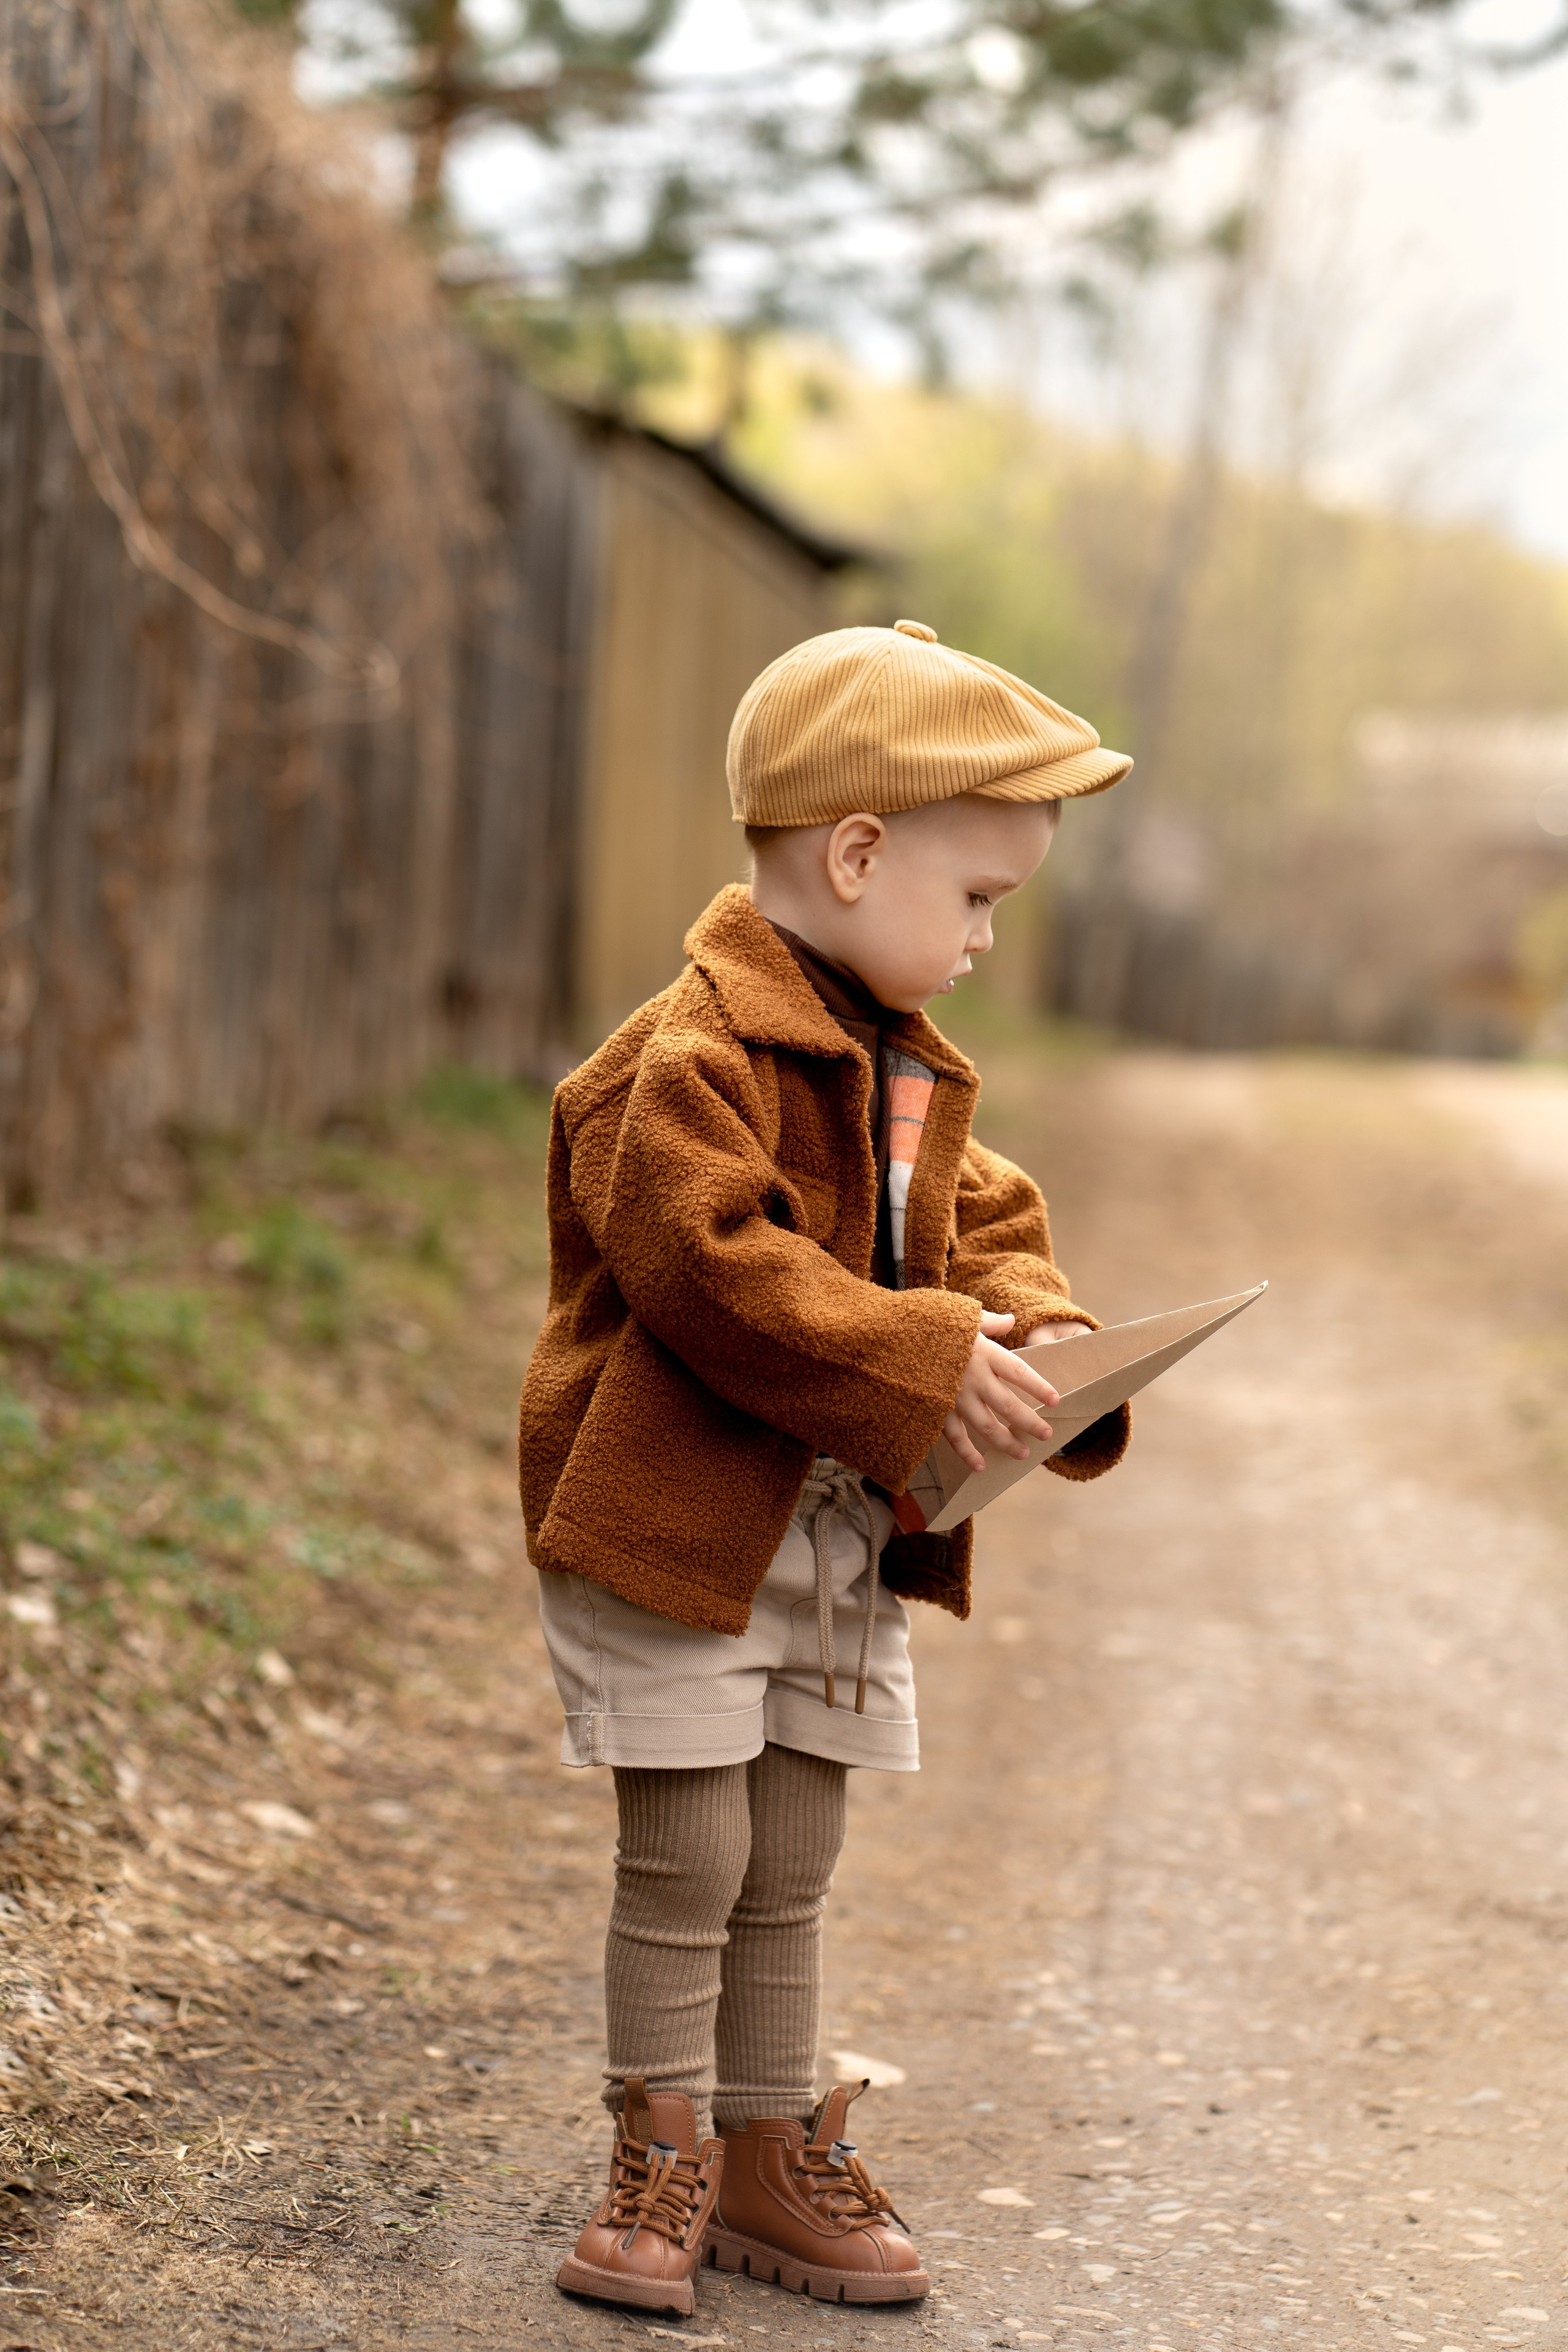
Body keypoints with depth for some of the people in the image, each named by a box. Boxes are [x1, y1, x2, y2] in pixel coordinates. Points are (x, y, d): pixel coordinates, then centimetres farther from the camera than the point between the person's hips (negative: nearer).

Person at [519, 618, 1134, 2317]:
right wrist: (924, 1363, -28)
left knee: (789, 1876, 15)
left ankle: (770, 2159, 26)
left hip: (842, 1540, 8)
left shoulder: (910, 1076, 12)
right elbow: (715, 1264, -27)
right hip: (675, 1528, -8)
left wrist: (1037, 1330, -5)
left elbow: (982, 1226, 17)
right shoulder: (695, 1058, -18)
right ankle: (663, 2160, 14)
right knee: (689, 1862, -1)